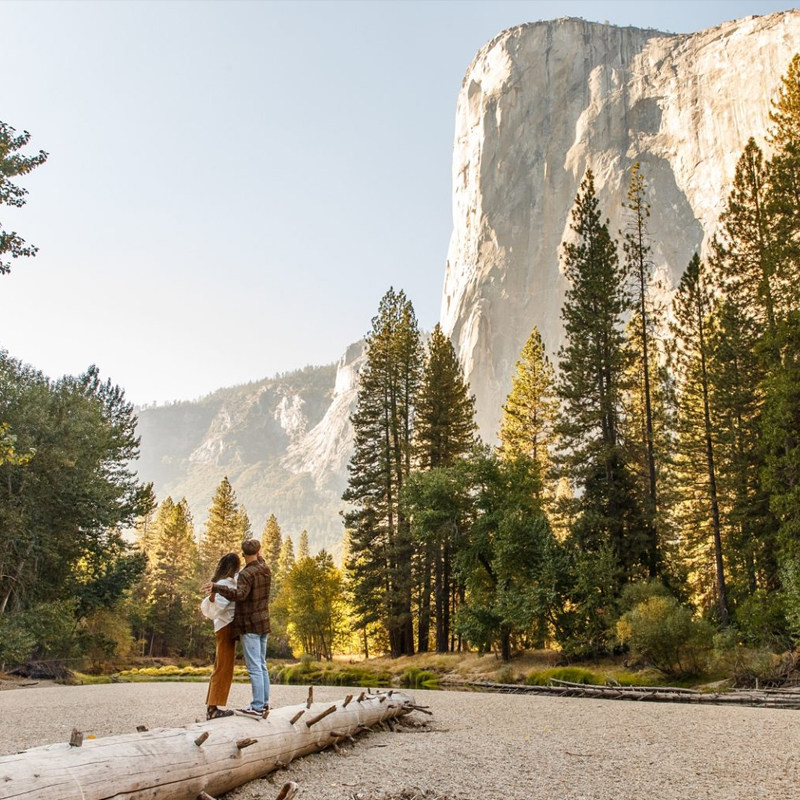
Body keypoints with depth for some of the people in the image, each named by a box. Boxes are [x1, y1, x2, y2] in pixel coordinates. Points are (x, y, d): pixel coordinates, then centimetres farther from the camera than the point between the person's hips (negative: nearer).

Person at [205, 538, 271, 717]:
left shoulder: (246, 574, -16)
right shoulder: (266, 571, 7)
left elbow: (240, 594, -32)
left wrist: (216, 587, -34)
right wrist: (259, 557, 38)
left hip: (249, 625, -8)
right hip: (263, 623, 8)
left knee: (254, 667, -7)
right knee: (261, 665, 15)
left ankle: (257, 706, -6)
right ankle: (264, 703, 18)